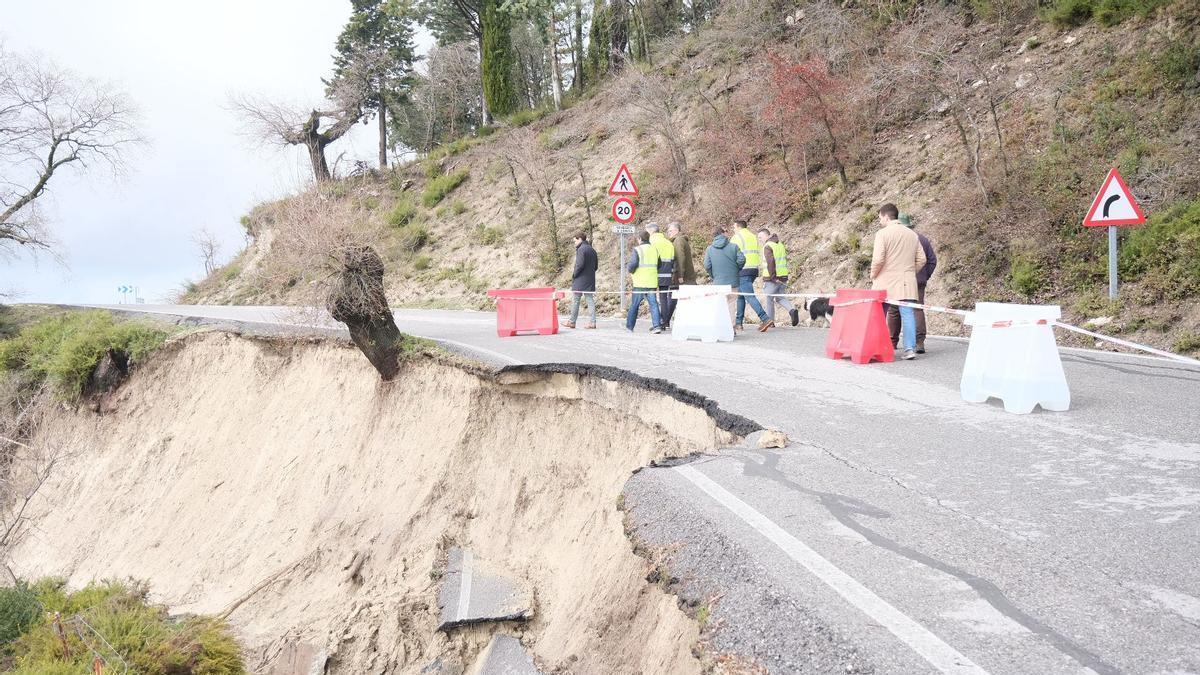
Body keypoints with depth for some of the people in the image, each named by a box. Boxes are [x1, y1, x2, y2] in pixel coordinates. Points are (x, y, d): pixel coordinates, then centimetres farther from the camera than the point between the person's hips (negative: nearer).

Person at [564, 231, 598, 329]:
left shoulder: (581, 249, -11)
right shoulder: (592, 250, 13)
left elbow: (580, 264, -20)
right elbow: (596, 266, 15)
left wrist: (574, 275, -8)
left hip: (580, 280, -7)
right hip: (590, 280, 7)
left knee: (575, 301, 2)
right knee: (590, 300, 6)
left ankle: (572, 322, 8)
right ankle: (592, 322, 1)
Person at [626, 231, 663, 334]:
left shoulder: (637, 249, -7)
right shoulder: (654, 249, 10)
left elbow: (633, 263, -19)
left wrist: (630, 271, 0)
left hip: (640, 283, -4)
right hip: (652, 282, 4)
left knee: (634, 305, 7)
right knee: (653, 304, 2)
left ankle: (629, 326, 17)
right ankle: (656, 325, -10)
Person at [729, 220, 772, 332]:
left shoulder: (736, 237, -4)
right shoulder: (753, 236, 18)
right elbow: (760, 255, 16)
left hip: (743, 271, -8)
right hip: (754, 269, 8)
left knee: (749, 296, -12)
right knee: (741, 296, 17)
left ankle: (765, 319, -23)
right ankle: (738, 323, 18)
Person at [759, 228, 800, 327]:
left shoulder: (768, 246, -12)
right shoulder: (781, 245, 15)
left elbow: (770, 262, -24)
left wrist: (772, 277, -20)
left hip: (771, 279, -8)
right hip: (783, 277, 8)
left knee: (769, 300, 6)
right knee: (780, 298, 16)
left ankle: (770, 321, 12)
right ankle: (792, 310, -8)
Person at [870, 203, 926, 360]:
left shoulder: (883, 234, -7)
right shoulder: (912, 234, 11)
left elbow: (878, 259, -16)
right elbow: (921, 259, 10)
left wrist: (873, 276, -1)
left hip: (885, 282, -4)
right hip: (907, 283, 4)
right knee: (907, 314, 1)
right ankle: (910, 348, -7)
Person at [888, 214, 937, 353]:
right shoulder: (924, 239, 7)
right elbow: (932, 260, 12)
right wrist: (925, 276, 17)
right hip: (918, 282, 3)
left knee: (894, 312, 7)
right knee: (918, 310, 2)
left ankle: (892, 342, 12)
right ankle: (920, 342, -9)